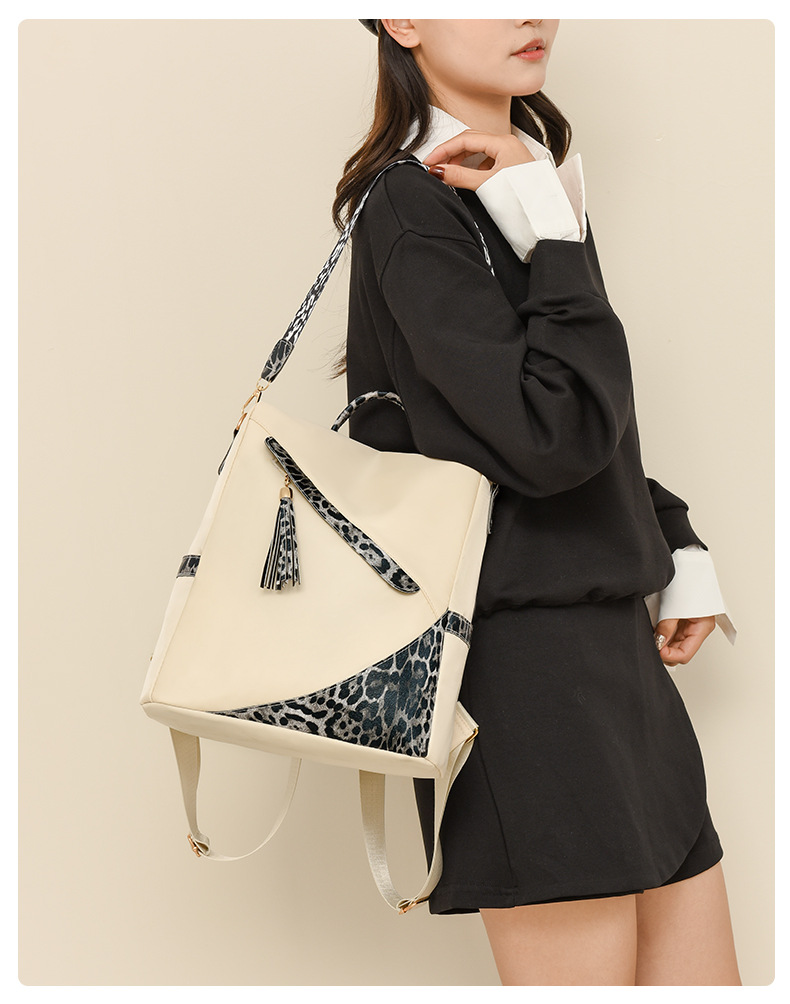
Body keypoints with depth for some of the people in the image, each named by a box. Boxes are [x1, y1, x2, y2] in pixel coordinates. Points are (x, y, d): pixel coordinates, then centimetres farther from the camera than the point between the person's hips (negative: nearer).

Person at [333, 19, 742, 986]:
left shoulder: (525, 175, 15)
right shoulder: (415, 206, -12)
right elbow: (552, 438, -22)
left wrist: (678, 550, 14)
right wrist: (557, 240, -16)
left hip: (611, 644, 9)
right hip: (522, 649, -9)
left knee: (702, 976, 13)